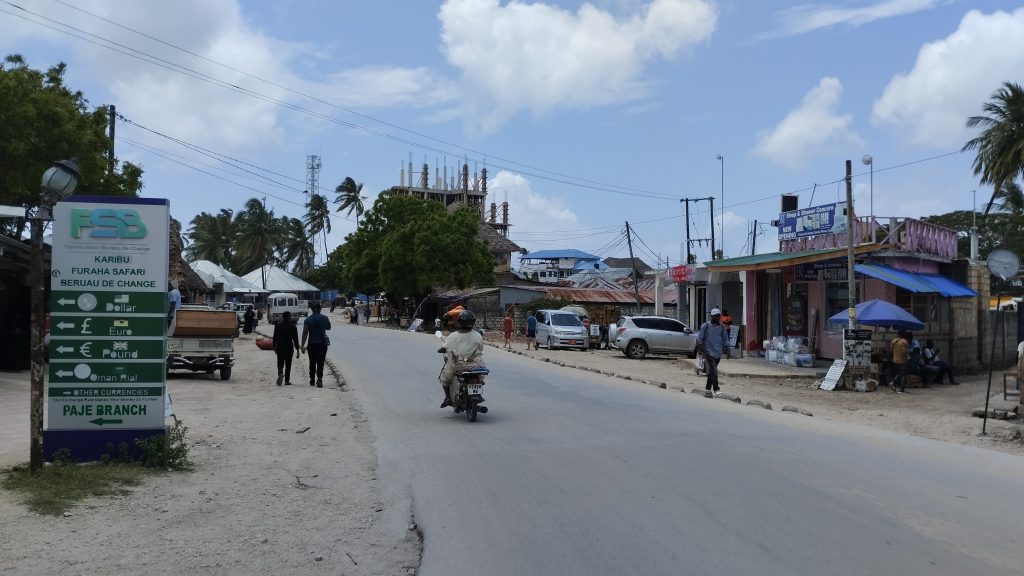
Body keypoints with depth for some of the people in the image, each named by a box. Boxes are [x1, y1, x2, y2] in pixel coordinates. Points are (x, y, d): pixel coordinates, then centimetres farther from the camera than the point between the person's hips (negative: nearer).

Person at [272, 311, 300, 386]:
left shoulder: (277, 325, 0)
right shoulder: (293, 327, -8)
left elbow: (274, 337, 5)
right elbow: (295, 339, -8)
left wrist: (274, 346, 17)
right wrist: (297, 350, -4)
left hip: (280, 348, 1)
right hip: (289, 348, -1)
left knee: (280, 363, 8)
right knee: (288, 365, 8)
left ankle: (280, 374, -21)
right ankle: (287, 381, 9)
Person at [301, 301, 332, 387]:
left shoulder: (308, 320, -6)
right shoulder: (325, 318, -1)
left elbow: (305, 333, -12)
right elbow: (329, 328, 17)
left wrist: (303, 345, -12)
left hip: (312, 344, 0)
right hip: (322, 343, 0)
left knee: (312, 363, 14)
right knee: (320, 362, -2)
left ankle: (312, 380, 22)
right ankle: (319, 379, -17)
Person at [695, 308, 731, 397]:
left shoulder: (721, 327, 9)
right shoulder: (705, 326, -4)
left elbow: (725, 339, 16)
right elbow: (699, 338, -2)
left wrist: (728, 351, 9)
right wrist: (700, 349, -8)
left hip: (718, 352, 5)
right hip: (709, 351, -5)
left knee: (713, 370, 14)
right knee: (713, 370, -16)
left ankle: (708, 386, 30)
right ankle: (715, 390, -21)